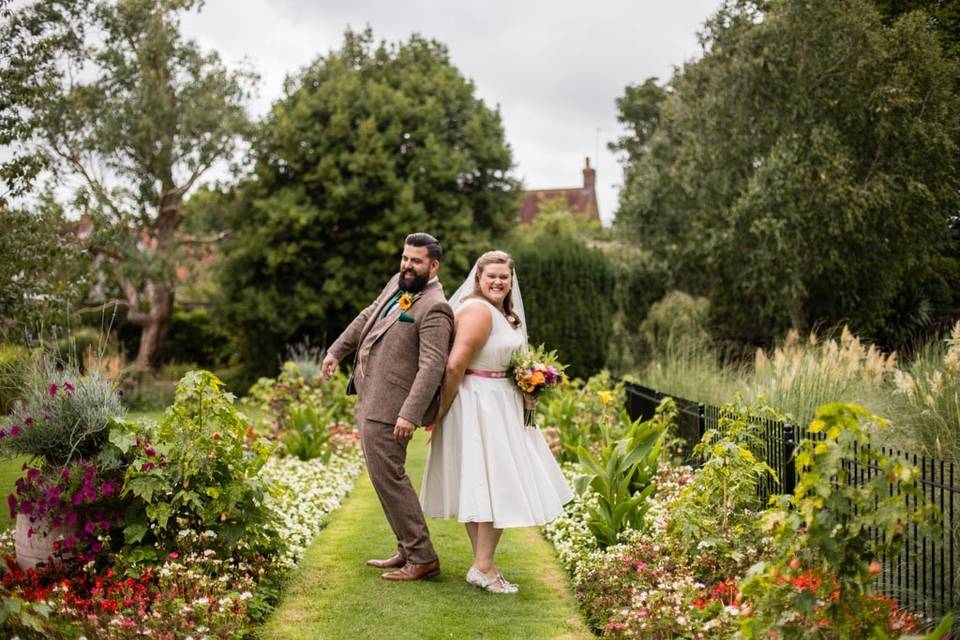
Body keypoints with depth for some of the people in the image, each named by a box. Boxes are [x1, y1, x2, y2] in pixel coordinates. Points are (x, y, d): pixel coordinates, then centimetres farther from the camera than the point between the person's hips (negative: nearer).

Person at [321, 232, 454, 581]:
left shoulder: (434, 309, -17)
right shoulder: (397, 284, 11)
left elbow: (432, 366, -24)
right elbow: (367, 317, 27)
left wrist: (410, 415, -30)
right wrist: (337, 350, 30)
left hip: (387, 408, -10)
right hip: (368, 401, 10)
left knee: (388, 478, -8)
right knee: (386, 478, 14)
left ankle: (422, 559, 0)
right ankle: (407, 551, 23)